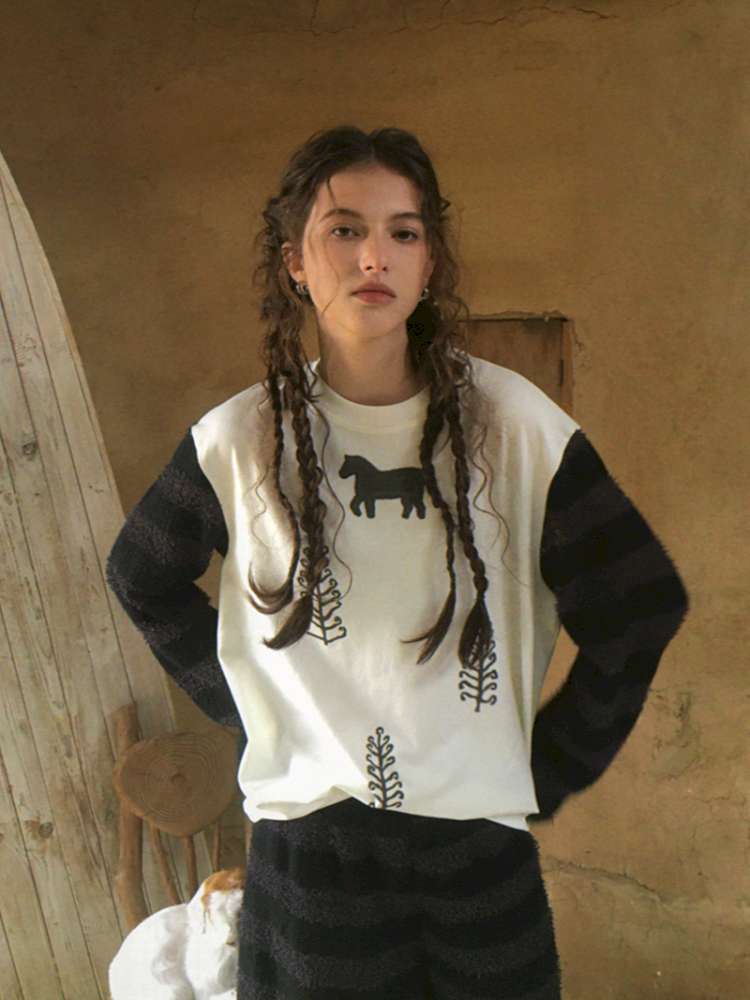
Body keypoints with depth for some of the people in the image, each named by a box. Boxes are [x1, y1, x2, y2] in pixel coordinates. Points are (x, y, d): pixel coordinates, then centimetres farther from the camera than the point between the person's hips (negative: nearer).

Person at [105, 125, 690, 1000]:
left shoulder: (514, 420, -10)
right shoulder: (239, 438, -6)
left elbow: (643, 605, -3)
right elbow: (140, 578, 11)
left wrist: (549, 770, -1)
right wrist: (251, 709, 5)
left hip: (482, 839, 0)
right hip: (306, 839, 1)